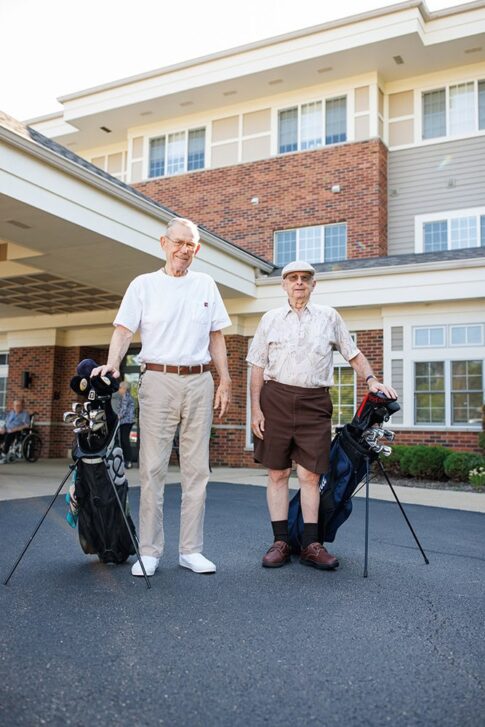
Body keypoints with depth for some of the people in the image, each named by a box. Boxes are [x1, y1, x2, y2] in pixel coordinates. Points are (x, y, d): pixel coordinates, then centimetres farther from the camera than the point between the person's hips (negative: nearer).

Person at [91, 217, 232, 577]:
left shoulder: (206, 285, 14)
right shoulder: (144, 284, 6)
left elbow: (216, 337, 14)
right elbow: (124, 330, -1)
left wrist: (225, 381, 8)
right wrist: (112, 364, -19)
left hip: (199, 381, 3)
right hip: (158, 380, -2)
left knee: (197, 468, 4)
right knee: (153, 467, -2)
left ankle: (191, 549, 12)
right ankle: (149, 551, 7)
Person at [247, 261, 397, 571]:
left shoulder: (329, 317, 13)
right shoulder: (270, 319, 12)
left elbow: (354, 354, 16)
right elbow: (258, 367, 9)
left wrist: (372, 380, -2)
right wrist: (256, 408, 1)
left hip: (315, 402, 0)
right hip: (276, 398, 0)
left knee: (310, 474, -1)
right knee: (277, 473, 3)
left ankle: (312, 545, 7)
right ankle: (281, 542, 10)